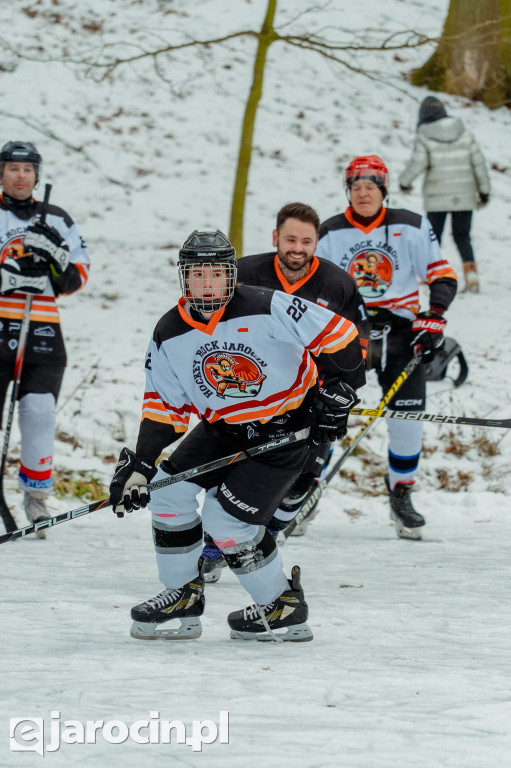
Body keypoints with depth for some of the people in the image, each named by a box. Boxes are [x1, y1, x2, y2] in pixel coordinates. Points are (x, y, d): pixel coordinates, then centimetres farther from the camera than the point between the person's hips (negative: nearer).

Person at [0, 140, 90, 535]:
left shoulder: (58, 220, 16)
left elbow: (75, 279, 13)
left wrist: (56, 256, -7)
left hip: (42, 328, 2)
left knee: (39, 412, -8)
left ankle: (37, 495, 6)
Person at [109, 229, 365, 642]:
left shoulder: (267, 309, -23)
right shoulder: (169, 335, -5)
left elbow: (338, 335, -19)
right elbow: (164, 407, 2)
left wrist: (337, 392, -17)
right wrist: (139, 465, -7)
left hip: (287, 426, -6)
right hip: (224, 427, 6)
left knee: (228, 517, -14)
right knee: (169, 490, -5)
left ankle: (284, 608, 4)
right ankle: (183, 598, 12)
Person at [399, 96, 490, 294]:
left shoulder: (424, 137, -8)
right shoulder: (465, 134, 2)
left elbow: (417, 164, -15)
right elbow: (478, 162, 2)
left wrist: (404, 181, 4)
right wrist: (484, 190, 10)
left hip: (437, 198, -2)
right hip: (464, 196, 2)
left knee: (433, 237, 13)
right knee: (462, 237, 11)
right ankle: (471, 272, -9)